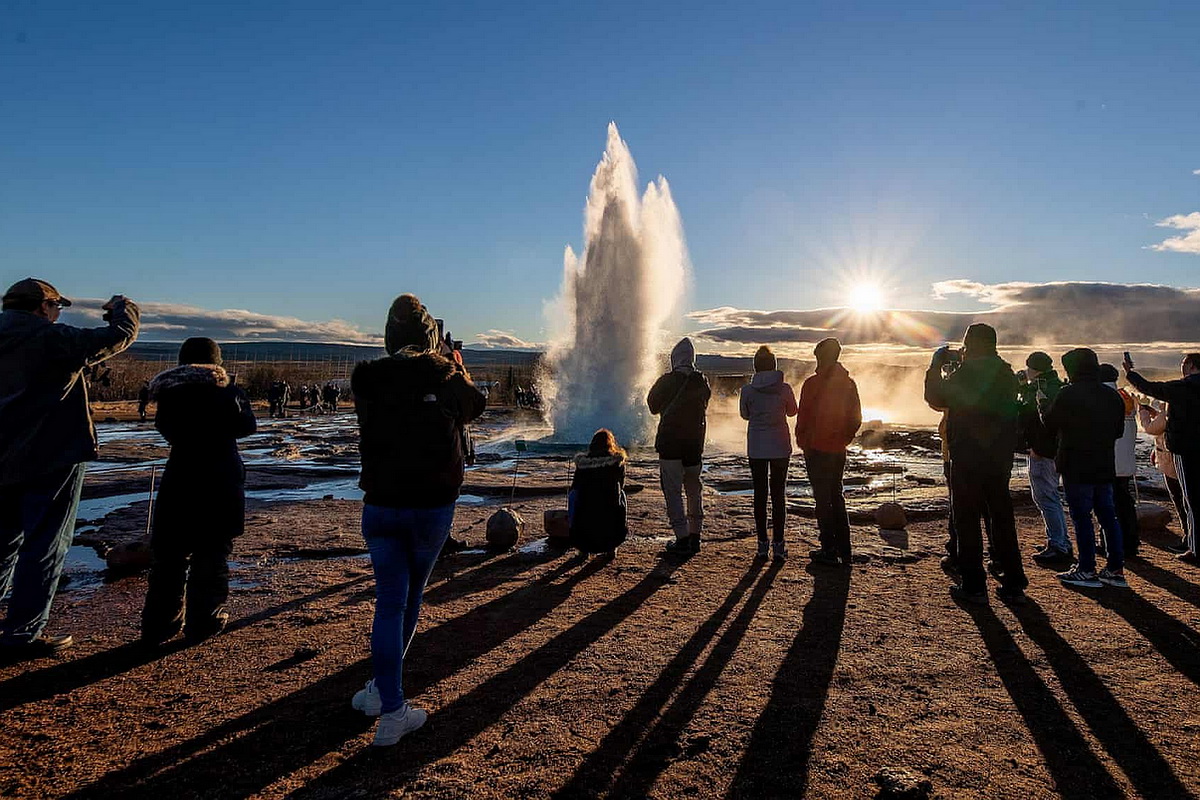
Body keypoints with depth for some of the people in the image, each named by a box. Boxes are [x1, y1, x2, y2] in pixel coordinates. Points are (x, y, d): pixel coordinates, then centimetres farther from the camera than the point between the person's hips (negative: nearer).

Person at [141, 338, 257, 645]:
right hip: (222, 484, -2)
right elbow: (247, 426, 7)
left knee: (169, 554, 12)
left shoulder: (169, 393, 0)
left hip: (179, 483, 2)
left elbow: (166, 429, 13)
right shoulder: (228, 392, -5)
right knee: (211, 556, 6)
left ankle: (159, 625, 17)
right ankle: (204, 622, 9)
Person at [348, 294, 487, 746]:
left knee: (389, 602, 8)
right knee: (410, 597, 19)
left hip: (381, 506, 0)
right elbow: (474, 405, 14)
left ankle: (390, 708, 6)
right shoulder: (448, 377, -6)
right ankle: (383, 690, 34)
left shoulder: (367, 379, -4)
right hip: (433, 506, 0)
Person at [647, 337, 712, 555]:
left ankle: (682, 539, -3)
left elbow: (653, 405, 4)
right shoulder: (703, 382, 0)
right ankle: (695, 536, 19)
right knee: (694, 490, 15)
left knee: (673, 491, 0)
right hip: (695, 443, 4)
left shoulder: (666, 382, -10)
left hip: (669, 443, -4)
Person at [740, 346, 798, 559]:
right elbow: (792, 411, 9)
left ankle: (762, 543, 9)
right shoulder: (785, 389, -7)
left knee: (760, 494, 8)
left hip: (756, 447, 0)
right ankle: (778, 543, 8)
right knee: (779, 494, 7)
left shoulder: (748, 390, -8)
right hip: (780, 446, 0)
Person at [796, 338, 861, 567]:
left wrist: (802, 441, 0)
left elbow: (803, 416, -13)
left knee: (822, 499, 2)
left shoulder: (812, 383, -14)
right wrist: (844, 439, 17)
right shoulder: (848, 383, 4)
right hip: (838, 450, 6)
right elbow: (856, 418, 8)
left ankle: (829, 550, 4)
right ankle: (844, 551, 19)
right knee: (836, 497, 15)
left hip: (817, 449, -6)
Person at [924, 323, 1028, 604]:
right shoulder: (1006, 373, 6)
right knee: (1003, 518, 13)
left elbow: (935, 397, -4)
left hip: (968, 457, -6)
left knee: (967, 519, 2)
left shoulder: (965, 373, -14)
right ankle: (1013, 584, 18)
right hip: (1001, 457, 6)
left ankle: (974, 585, 5)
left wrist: (936, 364, 9)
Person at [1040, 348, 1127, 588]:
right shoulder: (1112, 395, 7)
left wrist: (1043, 405, 14)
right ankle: (1116, 570, 16)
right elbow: (1118, 430, 15)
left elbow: (1049, 423, -4)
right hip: (1105, 467, 7)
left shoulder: (1068, 395, -14)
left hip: (1076, 468, -7)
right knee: (1108, 516, 11)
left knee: (1081, 517, -1)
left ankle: (1087, 570, 3)